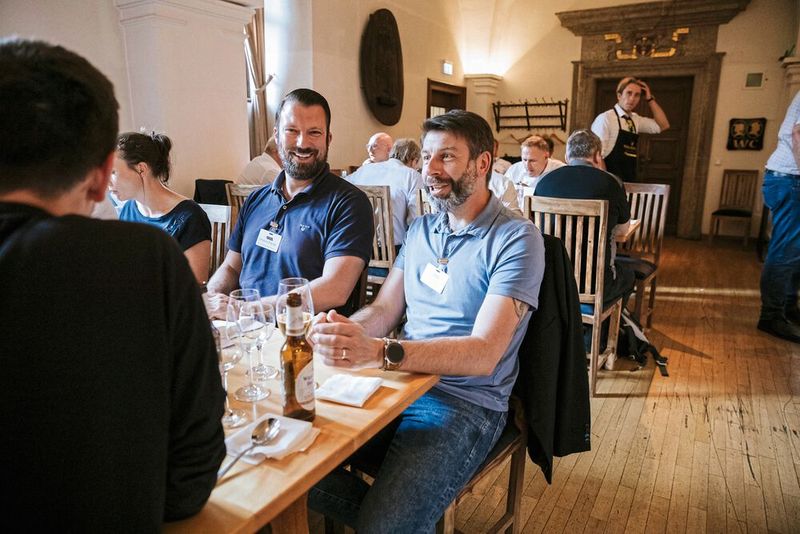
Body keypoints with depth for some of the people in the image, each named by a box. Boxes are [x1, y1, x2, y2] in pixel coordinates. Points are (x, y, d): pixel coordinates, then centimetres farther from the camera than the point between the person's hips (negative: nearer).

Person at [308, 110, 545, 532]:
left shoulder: (516, 239, -9)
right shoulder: (421, 229, 13)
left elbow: (484, 353, -20)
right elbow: (383, 311, 10)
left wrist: (380, 352, -34)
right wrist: (344, 329, -14)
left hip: (466, 402, -6)